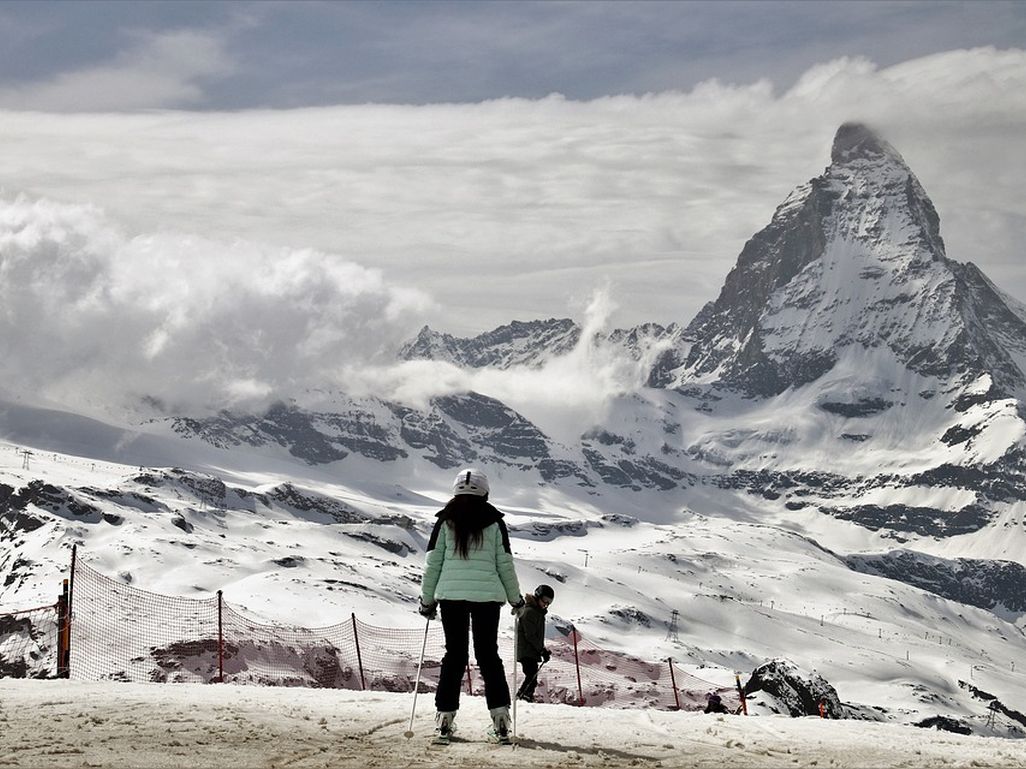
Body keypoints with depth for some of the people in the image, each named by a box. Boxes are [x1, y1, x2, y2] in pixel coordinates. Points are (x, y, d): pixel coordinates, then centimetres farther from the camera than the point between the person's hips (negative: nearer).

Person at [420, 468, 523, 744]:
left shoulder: (446, 520, 3)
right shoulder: (493, 521, 1)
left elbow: (433, 562, 4)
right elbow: (505, 563, 4)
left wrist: (428, 599, 13)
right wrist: (515, 597, 15)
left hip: (451, 594, 0)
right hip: (487, 595, 0)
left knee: (454, 654, 8)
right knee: (488, 654, 8)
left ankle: (444, 720, 4)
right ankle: (500, 720, 1)